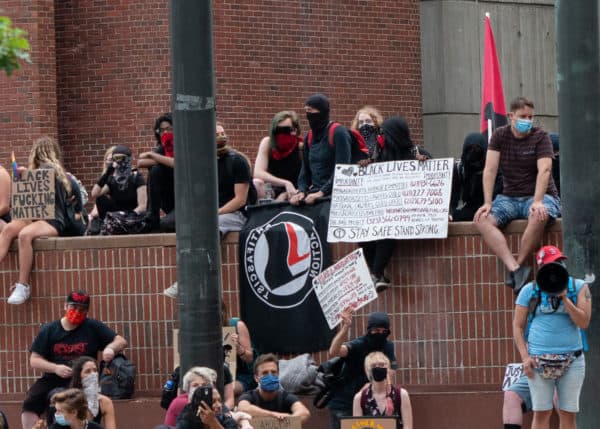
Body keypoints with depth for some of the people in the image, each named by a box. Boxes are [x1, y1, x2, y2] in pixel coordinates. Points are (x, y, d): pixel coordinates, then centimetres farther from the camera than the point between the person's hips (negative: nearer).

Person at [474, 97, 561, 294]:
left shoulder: (540, 137, -3)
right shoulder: (500, 136, 5)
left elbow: (544, 170, -16)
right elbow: (490, 170, -4)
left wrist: (537, 202, -31)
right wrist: (487, 203, -17)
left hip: (537, 196, -3)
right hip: (509, 197, 3)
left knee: (539, 216, -40)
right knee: (483, 220, -27)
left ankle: (519, 264, -28)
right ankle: (516, 269, -39)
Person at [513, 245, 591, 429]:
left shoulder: (578, 288, 5)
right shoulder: (530, 291, 4)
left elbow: (583, 322, -5)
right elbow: (517, 326, 5)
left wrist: (564, 298, -12)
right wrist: (525, 357, -6)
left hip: (571, 360, 1)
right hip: (539, 360, -1)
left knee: (568, 413, 1)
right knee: (541, 412, -3)